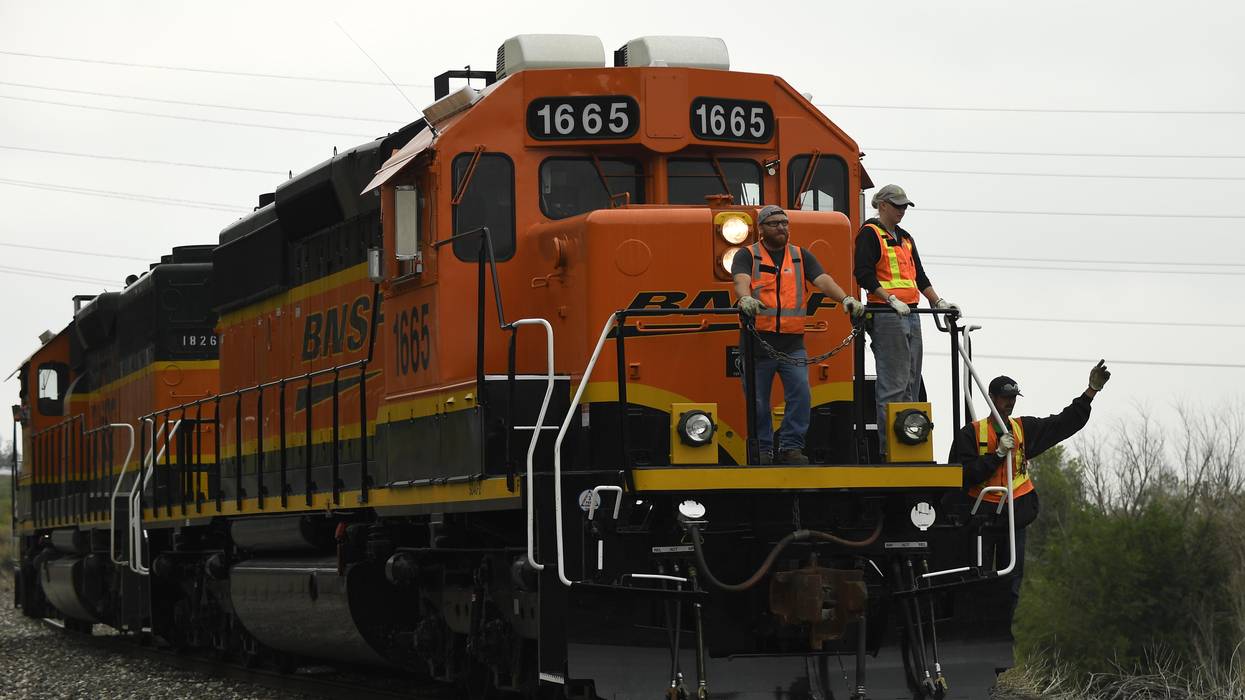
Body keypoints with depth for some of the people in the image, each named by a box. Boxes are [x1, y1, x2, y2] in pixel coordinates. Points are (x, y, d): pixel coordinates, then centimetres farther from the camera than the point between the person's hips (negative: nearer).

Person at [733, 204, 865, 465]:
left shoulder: (800, 256, 14)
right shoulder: (747, 256, 4)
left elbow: (823, 280, 0)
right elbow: (741, 280, -17)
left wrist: (845, 299, -19)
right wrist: (746, 299, -40)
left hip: (792, 344, 2)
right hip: (758, 342, -2)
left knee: (800, 393, -10)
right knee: (758, 402, 3)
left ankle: (791, 448, -1)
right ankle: (763, 451, 15)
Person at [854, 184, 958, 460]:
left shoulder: (905, 238, 23)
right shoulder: (869, 234, -3)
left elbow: (920, 276, 26)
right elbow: (864, 274, -13)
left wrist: (938, 302, 15)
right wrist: (891, 300, -20)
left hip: (910, 315, 9)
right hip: (886, 317, -9)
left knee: (911, 384, 9)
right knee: (892, 385, -11)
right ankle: (888, 448, -11)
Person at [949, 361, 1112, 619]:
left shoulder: (1024, 429, 11)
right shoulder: (971, 433, -1)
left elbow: (1066, 423, 9)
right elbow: (966, 474, -12)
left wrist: (1092, 390, 2)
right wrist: (998, 454, -17)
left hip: (1015, 517, 4)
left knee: (1010, 587, 3)